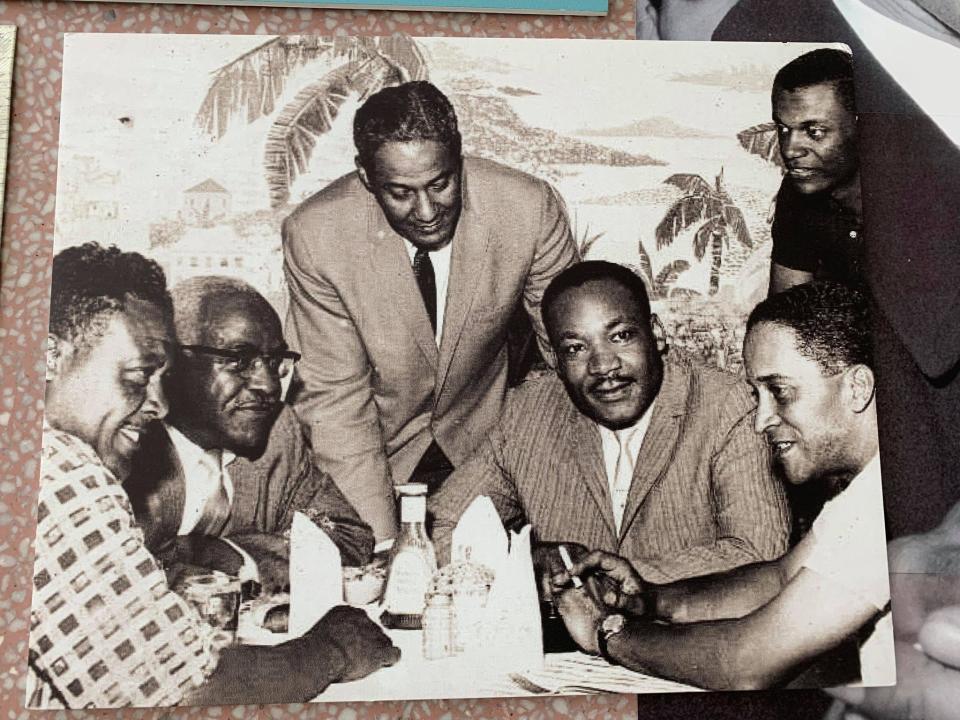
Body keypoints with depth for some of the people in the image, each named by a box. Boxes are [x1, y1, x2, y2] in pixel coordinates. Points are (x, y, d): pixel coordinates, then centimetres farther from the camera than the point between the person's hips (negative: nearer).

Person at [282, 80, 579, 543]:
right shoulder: (315, 236, -21)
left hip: (482, 439, 1)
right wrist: (381, 543, -21)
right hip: (374, 450, -1)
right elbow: (335, 399, -17)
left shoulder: (529, 209, -20)